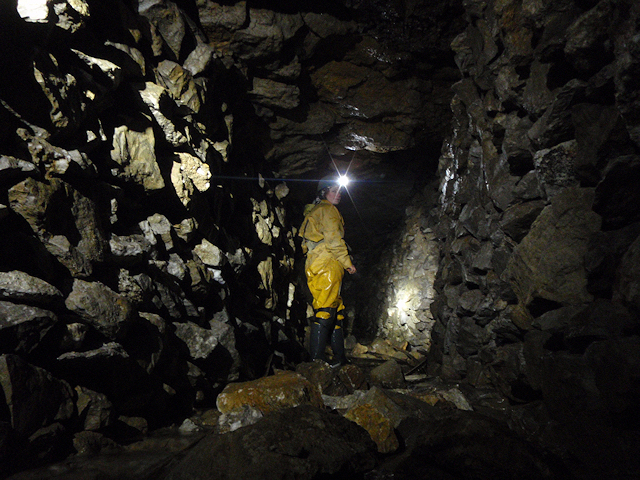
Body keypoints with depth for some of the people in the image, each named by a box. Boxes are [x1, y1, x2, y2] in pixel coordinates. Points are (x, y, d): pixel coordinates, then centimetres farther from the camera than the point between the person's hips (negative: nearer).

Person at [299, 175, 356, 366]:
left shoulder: (314, 212, 27)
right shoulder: (327, 210, -3)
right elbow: (333, 239, -13)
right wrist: (348, 262, -6)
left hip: (316, 267, 10)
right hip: (327, 265, -10)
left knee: (336, 311, 11)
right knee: (325, 311, -13)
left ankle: (340, 357, 15)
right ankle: (317, 358, -15)